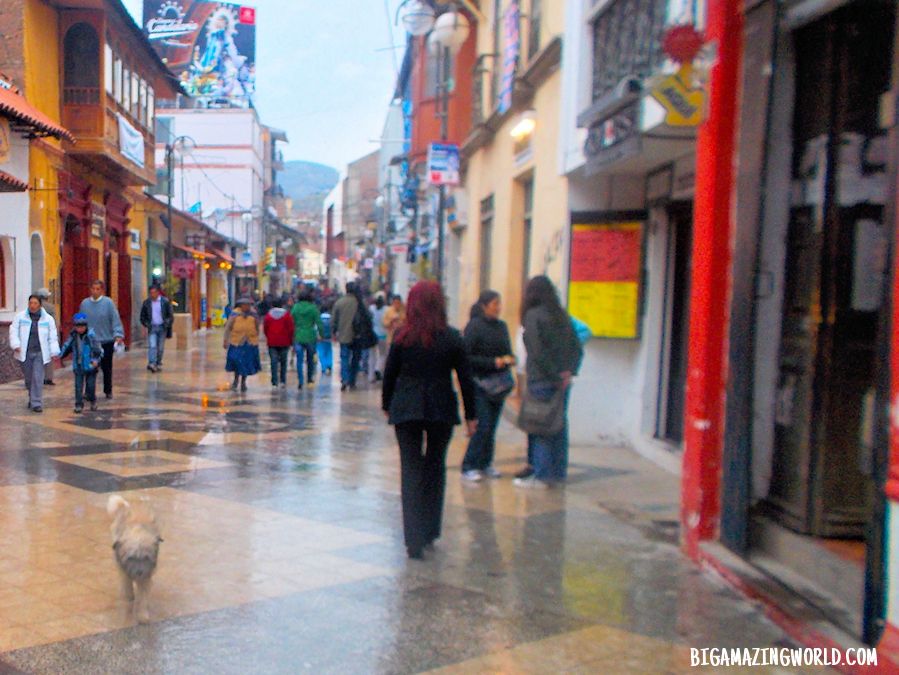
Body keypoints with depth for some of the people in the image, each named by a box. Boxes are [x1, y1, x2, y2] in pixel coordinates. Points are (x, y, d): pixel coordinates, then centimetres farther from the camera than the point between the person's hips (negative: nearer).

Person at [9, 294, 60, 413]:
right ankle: (33, 398, 32)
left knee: (38, 378, -9)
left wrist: (54, 352, -1)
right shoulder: (20, 317, 4)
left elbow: (53, 337, 5)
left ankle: (36, 403, -6)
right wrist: (16, 345, -11)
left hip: (39, 353, -1)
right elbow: (14, 331, 4)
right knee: (28, 378, 10)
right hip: (25, 353, 1)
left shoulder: (48, 319, 3)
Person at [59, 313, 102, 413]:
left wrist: (96, 360, -23)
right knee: (78, 386, 0)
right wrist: (61, 355, 9)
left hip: (90, 366, -3)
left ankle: (92, 401, 28)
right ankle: (79, 405, 7)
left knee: (91, 385, 5)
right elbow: (67, 346, 17)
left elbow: (98, 349, -11)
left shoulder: (91, 335, -10)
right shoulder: (73, 336, 2)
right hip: (78, 366, 3)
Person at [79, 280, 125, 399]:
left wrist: (118, 335, -19)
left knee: (106, 367, 10)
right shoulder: (84, 303, 3)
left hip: (106, 341, -1)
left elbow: (115, 319, -10)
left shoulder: (108, 302, -5)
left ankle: (108, 391, 25)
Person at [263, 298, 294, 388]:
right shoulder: (287, 315, -3)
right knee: (283, 362, 10)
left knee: (274, 362, 1)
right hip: (284, 342, -1)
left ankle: (275, 382, -6)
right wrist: (290, 341, 7)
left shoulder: (268, 316, 2)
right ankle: (283, 381, 10)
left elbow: (265, 329, 6)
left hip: (272, 342, 1)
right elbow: (291, 329, -3)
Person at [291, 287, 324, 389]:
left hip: (298, 337, 1)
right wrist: (321, 334, 1)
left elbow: (291, 323, 2)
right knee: (310, 358, 18)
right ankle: (309, 378, 29)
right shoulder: (313, 308, -8)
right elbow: (319, 323, -10)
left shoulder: (295, 307, -2)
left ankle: (300, 381, -8)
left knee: (299, 360, 1)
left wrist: (292, 337, 10)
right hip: (310, 337, -1)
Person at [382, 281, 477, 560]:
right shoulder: (452, 338, -4)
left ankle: (414, 539, -2)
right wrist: (470, 415, 6)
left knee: (411, 469, 4)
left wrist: (387, 406, 15)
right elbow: (465, 379, -1)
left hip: (406, 409, 0)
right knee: (435, 466, 17)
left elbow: (389, 374, 2)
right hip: (442, 409, 0)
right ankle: (430, 531, 25)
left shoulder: (402, 337, -3)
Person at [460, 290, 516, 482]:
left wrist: (509, 359, -2)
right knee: (483, 425, -9)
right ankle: (469, 466, 1)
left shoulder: (502, 326, 11)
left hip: (498, 385, 6)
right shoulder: (474, 326, -9)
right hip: (480, 384, -6)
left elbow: (508, 351, 21)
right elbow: (467, 358, -13)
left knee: (492, 425, 8)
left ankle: (485, 464, 19)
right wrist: (493, 362, -18)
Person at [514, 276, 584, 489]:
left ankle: (541, 476, 2)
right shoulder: (562, 316, 11)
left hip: (541, 382, -7)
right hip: (561, 382, 7)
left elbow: (538, 352, -17)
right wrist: (570, 371, -1)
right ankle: (558, 472, 19)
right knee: (559, 426, 12)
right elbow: (577, 347, 8)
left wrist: (554, 376, -11)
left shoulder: (533, 315, -10)